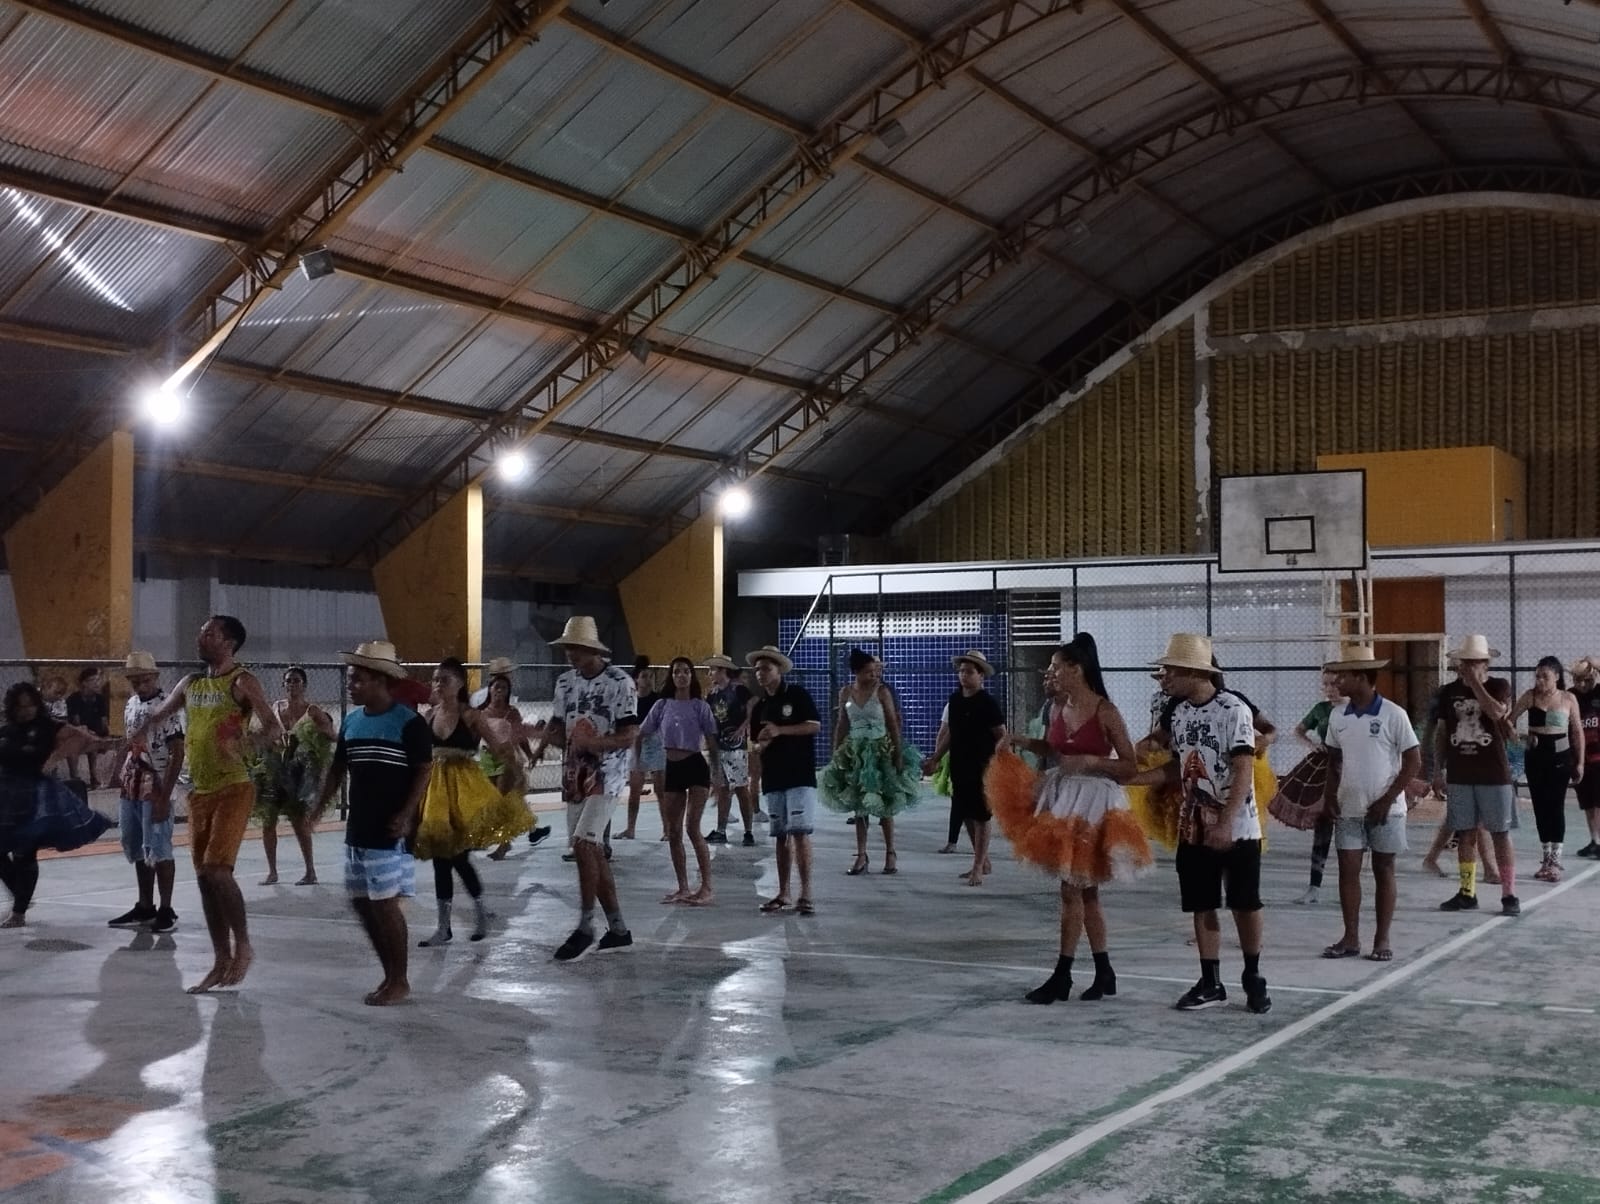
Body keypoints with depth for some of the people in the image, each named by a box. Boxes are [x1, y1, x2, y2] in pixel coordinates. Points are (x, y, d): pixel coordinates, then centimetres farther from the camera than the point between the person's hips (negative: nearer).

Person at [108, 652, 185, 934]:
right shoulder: (131, 705, 11)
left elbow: (177, 755, -15)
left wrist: (165, 796, -18)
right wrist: (121, 778, 14)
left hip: (155, 790, -8)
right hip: (130, 789, 8)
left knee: (158, 850, -4)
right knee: (137, 851, 13)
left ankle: (166, 910, 4)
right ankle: (145, 907, 23)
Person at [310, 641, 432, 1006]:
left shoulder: (408, 722, -11)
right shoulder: (351, 721, 9)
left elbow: (424, 769, -11)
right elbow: (338, 767, 16)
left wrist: (406, 815, -19)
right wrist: (320, 804, 4)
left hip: (390, 830, -8)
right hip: (358, 828, 8)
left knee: (386, 904, -5)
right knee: (362, 902, 10)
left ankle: (400, 981, 7)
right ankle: (389, 975, 22)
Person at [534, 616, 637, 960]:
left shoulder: (620, 683, -12)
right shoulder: (565, 682, 8)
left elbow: (628, 738, -15)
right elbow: (556, 724, 17)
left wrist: (591, 742, -31)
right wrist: (545, 740, -7)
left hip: (606, 775, -7)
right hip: (574, 775, 7)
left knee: (583, 844, -18)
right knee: (592, 851, 8)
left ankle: (585, 927, -6)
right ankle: (618, 929, 17)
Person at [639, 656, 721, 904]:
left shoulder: (700, 706, -1)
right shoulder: (662, 705, 7)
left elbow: (711, 741, 0)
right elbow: (641, 735, 9)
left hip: (695, 767, -4)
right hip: (672, 769, 4)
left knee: (693, 829, -11)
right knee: (673, 832, 6)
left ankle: (706, 887, -5)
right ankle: (683, 888, 16)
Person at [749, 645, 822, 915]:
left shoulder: (796, 694, -1)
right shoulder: (759, 707, 14)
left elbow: (815, 725, -9)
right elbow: (757, 746, 17)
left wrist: (780, 731, -16)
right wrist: (763, 742, -7)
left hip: (800, 775, -5)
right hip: (773, 778, 6)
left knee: (800, 833, -12)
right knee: (781, 836, 8)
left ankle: (806, 893, -10)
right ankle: (783, 894, 14)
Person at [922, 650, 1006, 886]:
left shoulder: (988, 703, -9)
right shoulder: (954, 700, 9)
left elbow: (1003, 737, -9)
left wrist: (992, 760, -22)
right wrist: (935, 759, 14)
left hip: (981, 769, -7)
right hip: (959, 767, 7)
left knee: (981, 817, -2)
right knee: (966, 815, 12)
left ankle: (978, 868, 1)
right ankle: (983, 861, 26)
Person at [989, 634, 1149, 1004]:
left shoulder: (1106, 713, -14)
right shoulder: (1057, 709, 5)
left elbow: (1130, 766, -11)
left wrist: (1090, 761, -22)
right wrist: (1022, 742, 7)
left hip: (1094, 801, -7)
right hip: (1062, 797, 7)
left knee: (1072, 889, -4)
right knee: (1084, 890, 11)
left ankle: (1062, 977, 4)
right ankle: (1103, 972, 20)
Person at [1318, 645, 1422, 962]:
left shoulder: (1393, 715, -11)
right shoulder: (1337, 716, 3)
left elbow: (1413, 762, -9)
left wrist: (1387, 800, -14)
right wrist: (1329, 794, -1)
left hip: (1385, 810, -4)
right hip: (1349, 809, 4)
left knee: (1384, 872, 6)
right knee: (1348, 870, 4)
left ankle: (1382, 939, 13)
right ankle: (1351, 937, 12)